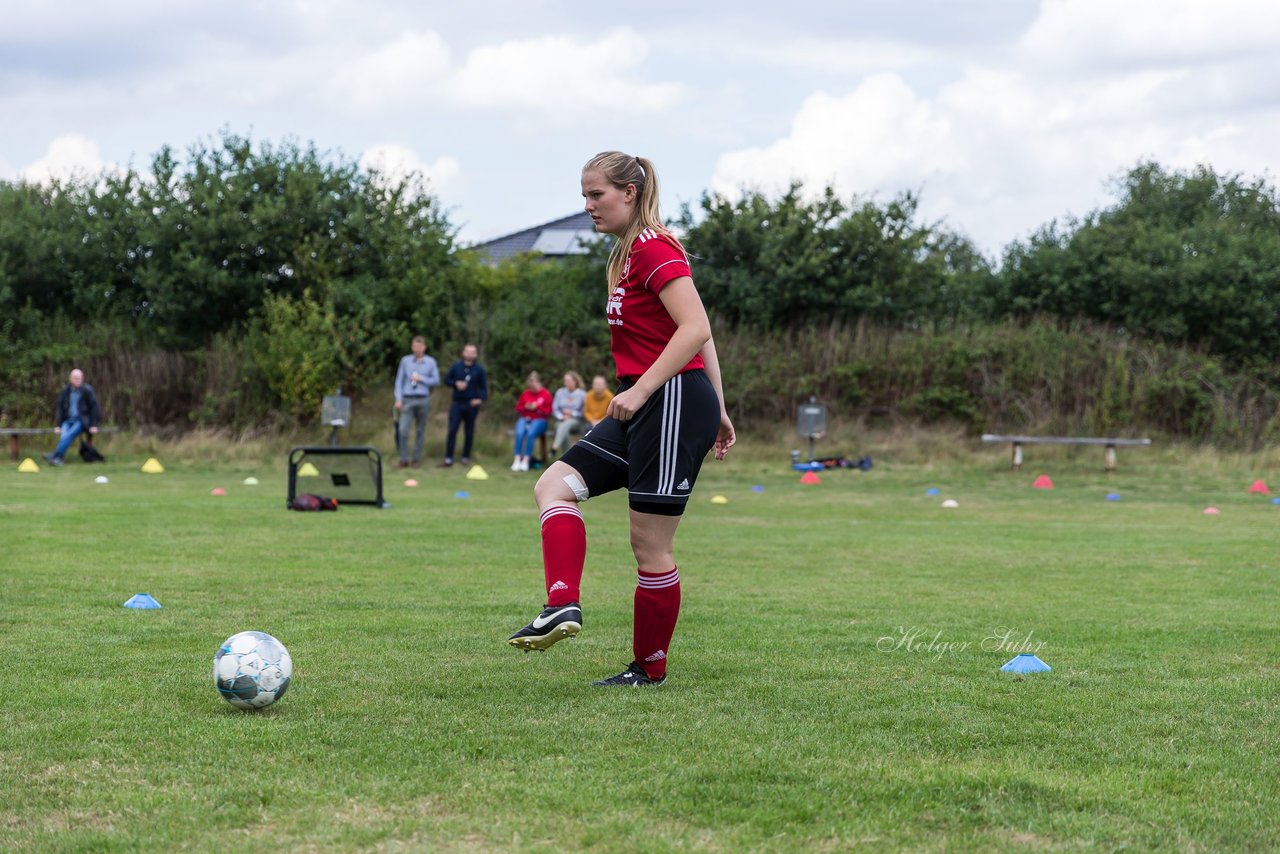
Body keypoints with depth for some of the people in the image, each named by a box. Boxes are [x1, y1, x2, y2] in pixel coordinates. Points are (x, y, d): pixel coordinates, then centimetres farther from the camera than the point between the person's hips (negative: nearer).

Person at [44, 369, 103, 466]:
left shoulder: (87, 390, -5)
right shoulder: (65, 391, 5)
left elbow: (94, 407, -1)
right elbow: (59, 408, 9)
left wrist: (93, 425, -7)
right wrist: (57, 425, 0)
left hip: (82, 421, -3)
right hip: (68, 420, 3)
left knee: (70, 434, -31)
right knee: (64, 435, -29)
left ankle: (55, 455, -38)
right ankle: (60, 458, -41)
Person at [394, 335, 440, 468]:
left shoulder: (431, 362, 5)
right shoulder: (405, 361, 7)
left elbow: (436, 381, 5)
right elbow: (399, 381, 7)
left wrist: (421, 379, -7)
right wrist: (398, 399, -1)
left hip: (423, 400, 0)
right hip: (407, 399, 0)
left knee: (420, 431, 4)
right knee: (403, 430, -11)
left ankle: (417, 459, 12)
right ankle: (404, 459, -5)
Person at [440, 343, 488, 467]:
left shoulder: (479, 369, 1)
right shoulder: (456, 366, 4)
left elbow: (484, 387, 3)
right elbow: (447, 380, 9)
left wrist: (481, 399, -14)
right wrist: (456, 384, -11)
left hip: (472, 405, 0)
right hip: (457, 404, 0)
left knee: (469, 432, 6)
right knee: (452, 430, -8)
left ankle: (466, 457, 17)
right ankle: (448, 458, -8)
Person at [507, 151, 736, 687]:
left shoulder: (653, 247, -12)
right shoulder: (629, 254, 18)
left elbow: (696, 330, -22)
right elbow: (702, 337, 20)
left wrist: (640, 389, -23)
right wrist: (716, 410, 20)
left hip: (675, 403, -10)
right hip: (644, 408, 10)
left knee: (650, 543, -3)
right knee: (554, 484, -2)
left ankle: (650, 671, 7)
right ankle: (563, 605, -16)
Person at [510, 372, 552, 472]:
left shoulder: (546, 394, 2)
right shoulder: (525, 393, 10)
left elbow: (548, 412, 2)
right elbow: (518, 408, 16)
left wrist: (537, 407, -11)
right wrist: (525, 407, -4)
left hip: (539, 420, -3)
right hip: (524, 418, 3)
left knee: (531, 433, -34)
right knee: (519, 433, -30)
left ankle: (526, 460, -34)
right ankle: (517, 459, -33)